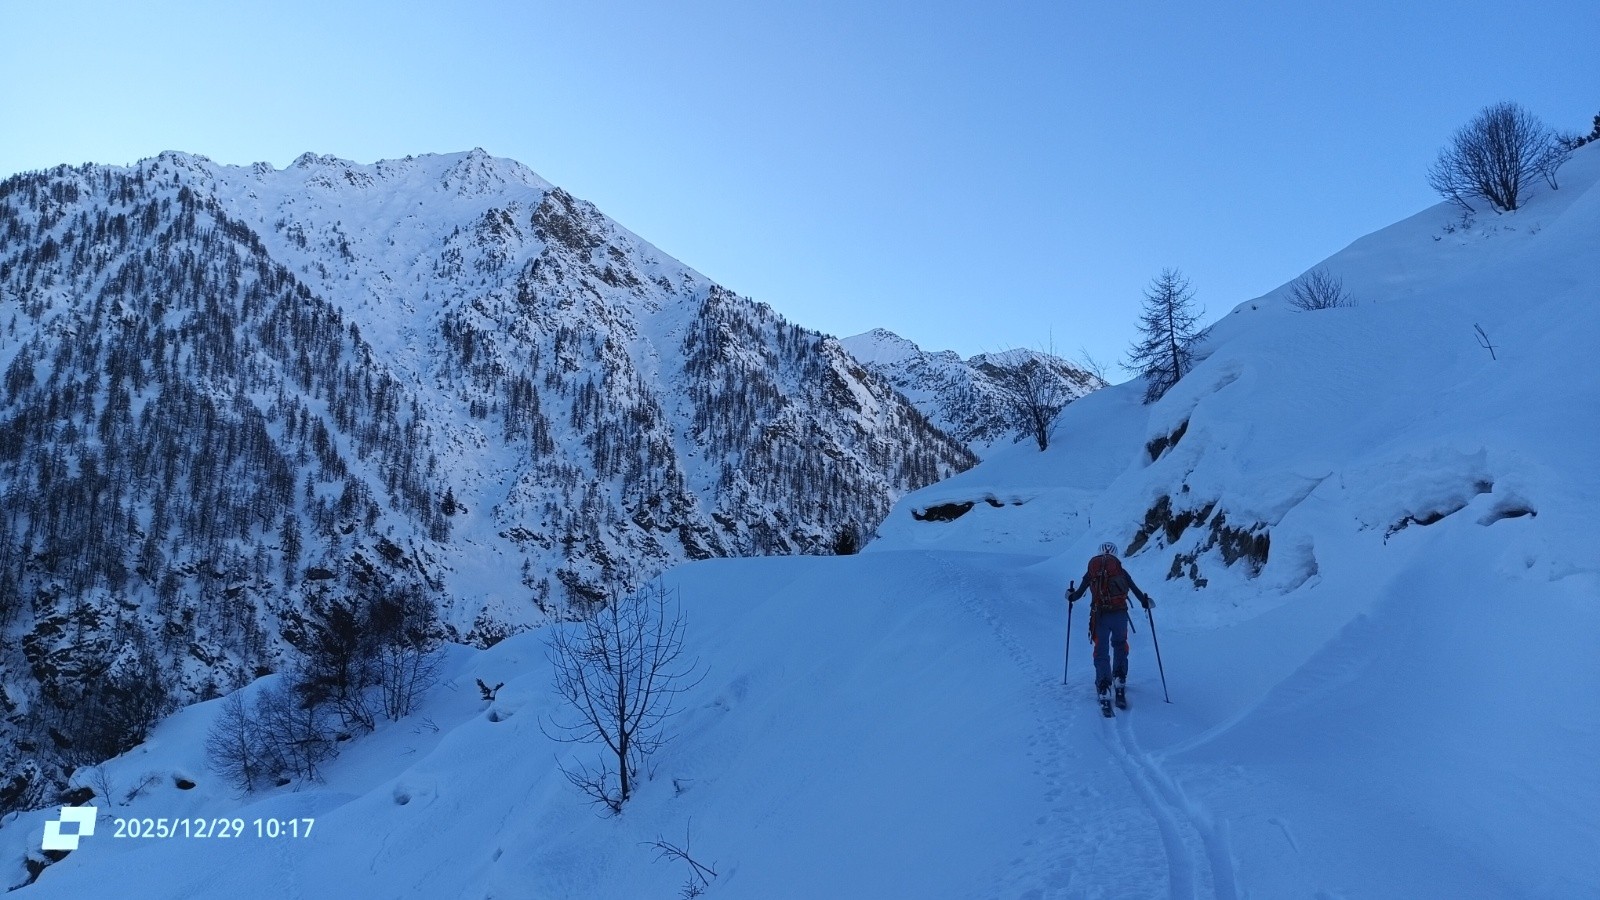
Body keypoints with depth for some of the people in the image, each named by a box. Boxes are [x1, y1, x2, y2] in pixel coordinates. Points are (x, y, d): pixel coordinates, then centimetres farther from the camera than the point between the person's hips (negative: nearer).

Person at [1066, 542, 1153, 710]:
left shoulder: (1092, 571, 10)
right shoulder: (1121, 570, 10)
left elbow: (1078, 594, 13)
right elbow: (1135, 590, 10)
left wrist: (1070, 596, 34)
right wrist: (1146, 602, 27)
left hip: (1099, 616, 0)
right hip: (1120, 614, 0)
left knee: (1101, 652, 6)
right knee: (1120, 646, 21)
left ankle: (1104, 691, -5)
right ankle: (1119, 681, 9)